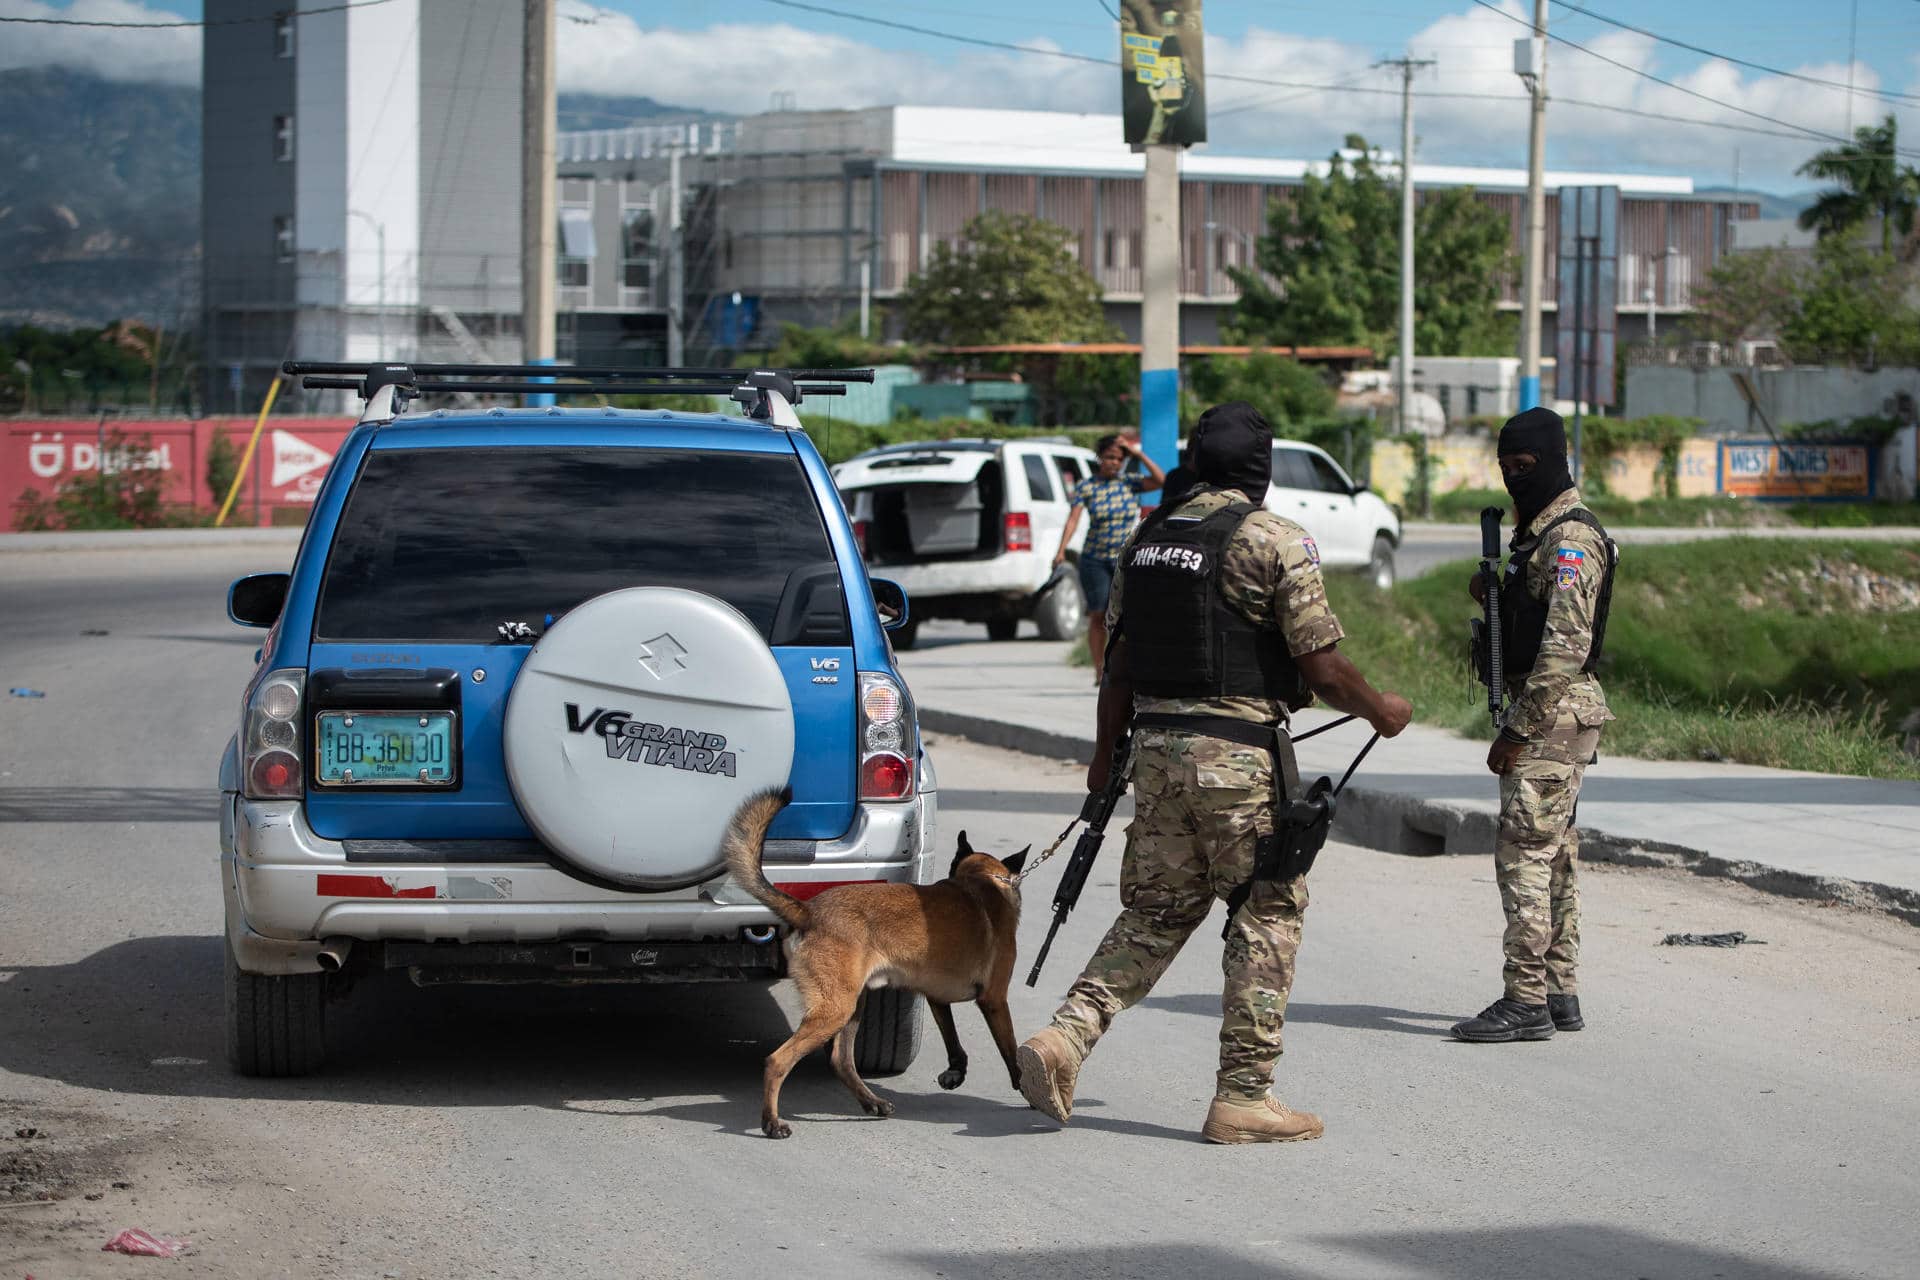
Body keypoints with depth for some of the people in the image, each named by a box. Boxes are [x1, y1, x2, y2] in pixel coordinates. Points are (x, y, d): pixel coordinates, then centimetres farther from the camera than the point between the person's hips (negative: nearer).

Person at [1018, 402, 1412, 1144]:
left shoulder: (1150, 535, 10)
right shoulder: (1272, 540, -10)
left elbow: (1121, 658, 15)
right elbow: (1321, 668, -10)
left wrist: (1107, 754, 25)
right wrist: (1381, 712, 8)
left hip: (1156, 746, 6)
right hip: (1237, 755, -6)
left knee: (1155, 912, 15)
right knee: (1267, 914, 5)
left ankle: (1066, 1037, -2)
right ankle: (1243, 1096, 5)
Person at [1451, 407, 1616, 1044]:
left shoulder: (1570, 538, -16)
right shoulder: (1535, 530, 17)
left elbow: (1566, 645, -22)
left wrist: (1518, 729, -21)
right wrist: (1493, 598, 5)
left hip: (1553, 712, -11)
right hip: (1546, 711, 11)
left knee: (1525, 854, -12)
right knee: (1554, 856, 12)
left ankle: (1525, 1002, -12)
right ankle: (1559, 992, 17)